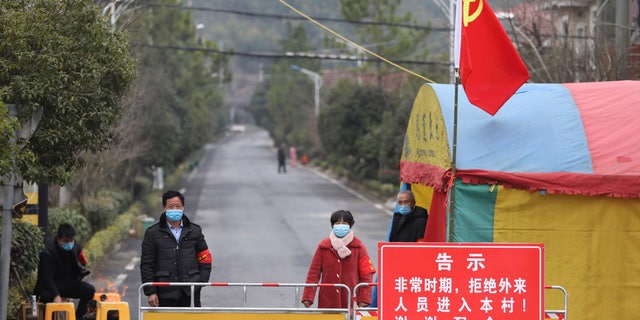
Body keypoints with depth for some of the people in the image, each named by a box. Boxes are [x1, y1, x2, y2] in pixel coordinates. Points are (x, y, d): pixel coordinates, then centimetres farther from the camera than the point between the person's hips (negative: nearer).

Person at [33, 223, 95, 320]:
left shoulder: (75, 247, -3)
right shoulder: (48, 252, -21)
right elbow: (47, 276, -29)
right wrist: (56, 295, -42)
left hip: (68, 282, 6)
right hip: (51, 284, -6)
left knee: (90, 290, -19)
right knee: (46, 295, -40)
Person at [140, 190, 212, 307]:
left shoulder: (194, 231, 11)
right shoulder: (153, 233, 4)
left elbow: (205, 259, 14)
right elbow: (146, 265, 3)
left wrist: (201, 282, 1)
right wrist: (150, 292, -4)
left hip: (190, 293, 1)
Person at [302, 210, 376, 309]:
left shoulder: (358, 247, 3)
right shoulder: (323, 247, 6)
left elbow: (366, 274, 1)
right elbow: (313, 273, 4)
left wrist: (363, 301, -6)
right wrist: (308, 298, -3)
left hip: (351, 302, -1)